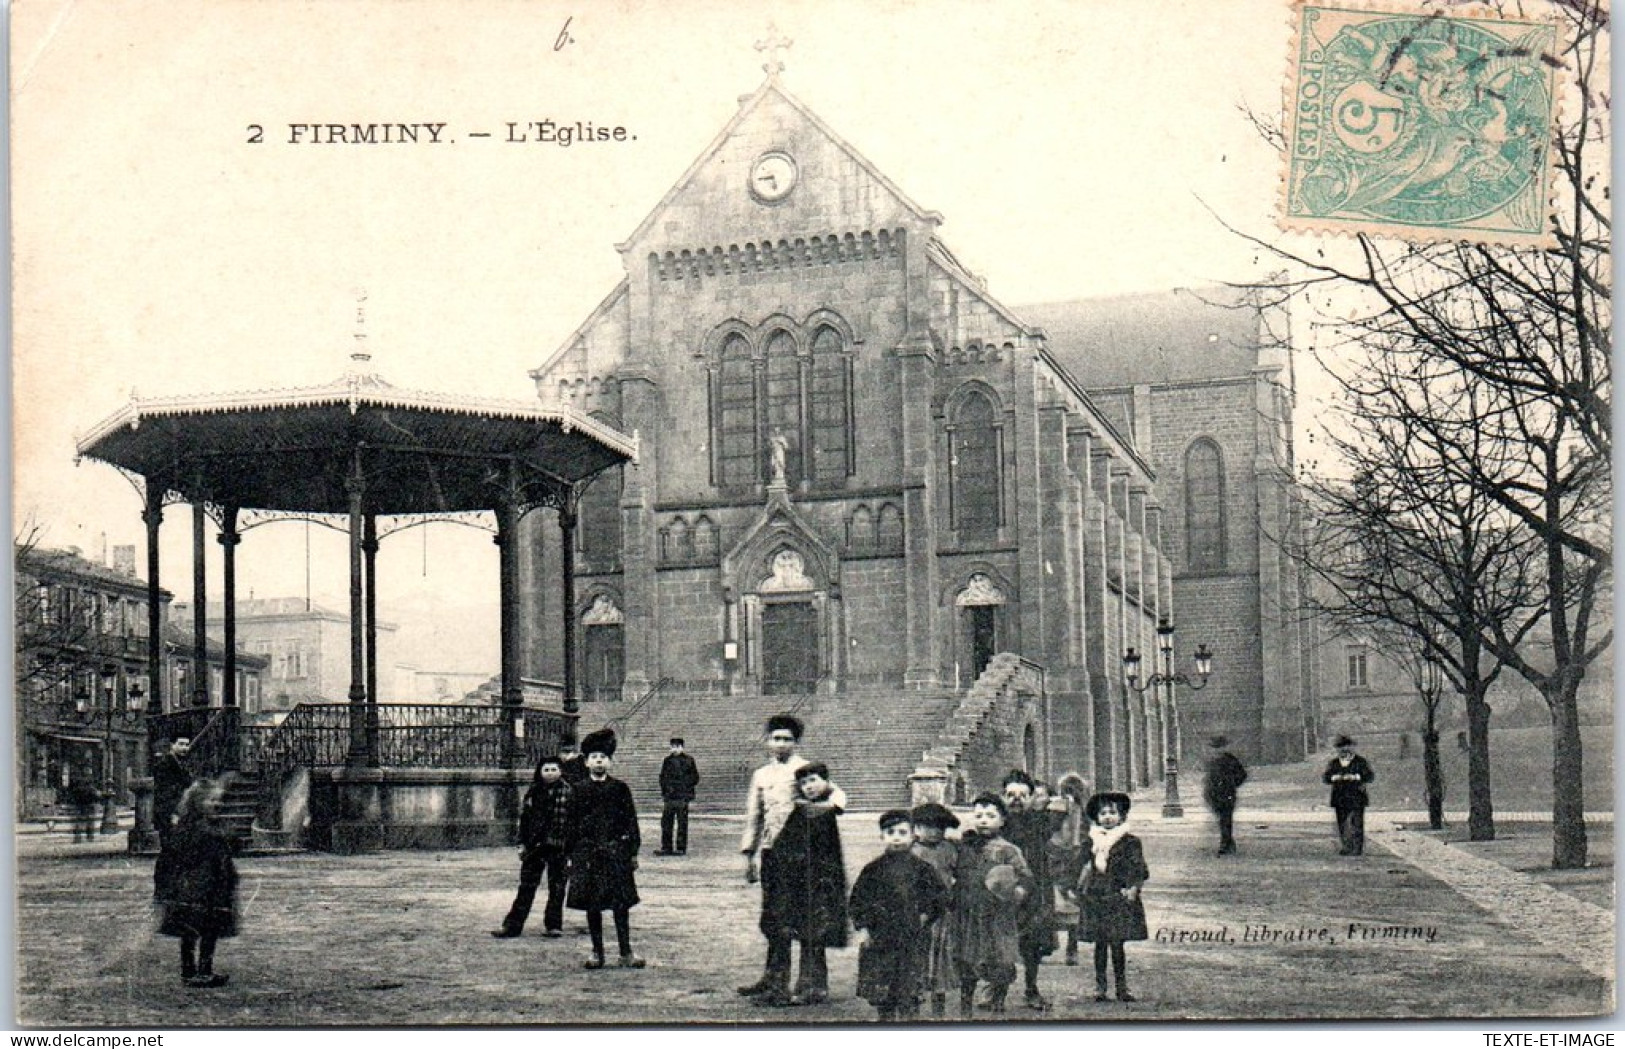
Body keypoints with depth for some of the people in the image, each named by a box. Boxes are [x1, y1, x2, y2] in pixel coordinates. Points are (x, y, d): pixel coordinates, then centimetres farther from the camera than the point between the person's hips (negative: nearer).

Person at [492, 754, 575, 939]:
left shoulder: (569, 792, -2)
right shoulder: (533, 792, 8)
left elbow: (574, 820, -5)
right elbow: (524, 818, 12)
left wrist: (571, 847, -10)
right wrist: (522, 843, 7)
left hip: (558, 848, -3)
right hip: (534, 847, 3)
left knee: (557, 888, 4)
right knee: (526, 887, 6)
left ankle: (553, 925, 15)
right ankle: (512, 926, 9)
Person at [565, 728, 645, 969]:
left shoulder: (620, 788, 4)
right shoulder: (578, 790, 5)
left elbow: (631, 821, 6)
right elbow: (571, 824, 6)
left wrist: (633, 852, 2)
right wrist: (570, 856, 2)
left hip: (616, 852, -1)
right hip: (587, 854, 1)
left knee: (621, 904, -2)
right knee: (592, 906, 4)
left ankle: (626, 953, 2)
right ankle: (597, 953, 13)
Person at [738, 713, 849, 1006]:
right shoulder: (761, 775, 16)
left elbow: (836, 792, -8)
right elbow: (753, 816, 20)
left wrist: (830, 804, -31)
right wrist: (749, 854, 16)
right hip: (770, 851, 5)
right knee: (772, 915, 9)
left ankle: (808, 982, 0)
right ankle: (774, 978, 18)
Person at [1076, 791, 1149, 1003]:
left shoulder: (1129, 841, 2)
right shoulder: (1090, 842, 9)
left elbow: (1139, 870, 0)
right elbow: (1086, 869, 15)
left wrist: (1133, 889, -12)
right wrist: (1080, 890, 7)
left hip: (1120, 899, -2)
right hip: (1095, 898, 2)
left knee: (1117, 943, -3)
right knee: (1100, 943, 4)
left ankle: (1122, 987, 6)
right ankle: (1099, 987, 10)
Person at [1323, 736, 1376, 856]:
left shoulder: (1361, 762, 2)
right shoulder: (1333, 763, 12)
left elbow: (1371, 776, -8)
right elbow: (1324, 778, 3)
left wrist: (1356, 777, -24)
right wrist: (1333, 777, -20)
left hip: (1357, 799, -4)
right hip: (1340, 800, 4)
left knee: (1357, 825, -8)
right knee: (1342, 825, 3)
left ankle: (1359, 850, -2)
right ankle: (1347, 848, 14)